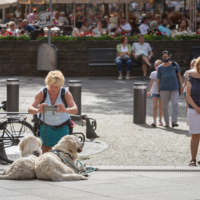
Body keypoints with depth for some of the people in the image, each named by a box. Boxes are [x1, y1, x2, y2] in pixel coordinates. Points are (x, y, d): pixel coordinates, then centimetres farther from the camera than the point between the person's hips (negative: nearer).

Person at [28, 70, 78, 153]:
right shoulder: (42, 93, -20)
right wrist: (38, 110, -58)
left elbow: (75, 110, -36)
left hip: (62, 127, 0)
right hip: (45, 127, 0)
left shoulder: (66, 94, -21)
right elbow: (30, 109, -32)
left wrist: (65, 110, -60)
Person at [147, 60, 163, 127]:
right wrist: (149, 91, 19)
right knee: (155, 107, -9)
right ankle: (154, 122, -16)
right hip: (154, 92, 0)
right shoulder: (153, 73, 3)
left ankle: (160, 120, 26)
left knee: (160, 107, 9)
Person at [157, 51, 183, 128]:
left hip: (174, 89, 0)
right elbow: (158, 80, 5)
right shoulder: (160, 68, -1)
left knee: (175, 104, -18)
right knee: (164, 107, 1)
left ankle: (174, 122, -19)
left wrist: (181, 86, 4)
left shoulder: (174, 65, 1)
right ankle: (167, 122, 15)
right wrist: (159, 91, 5)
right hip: (164, 89, 0)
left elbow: (179, 75, 8)